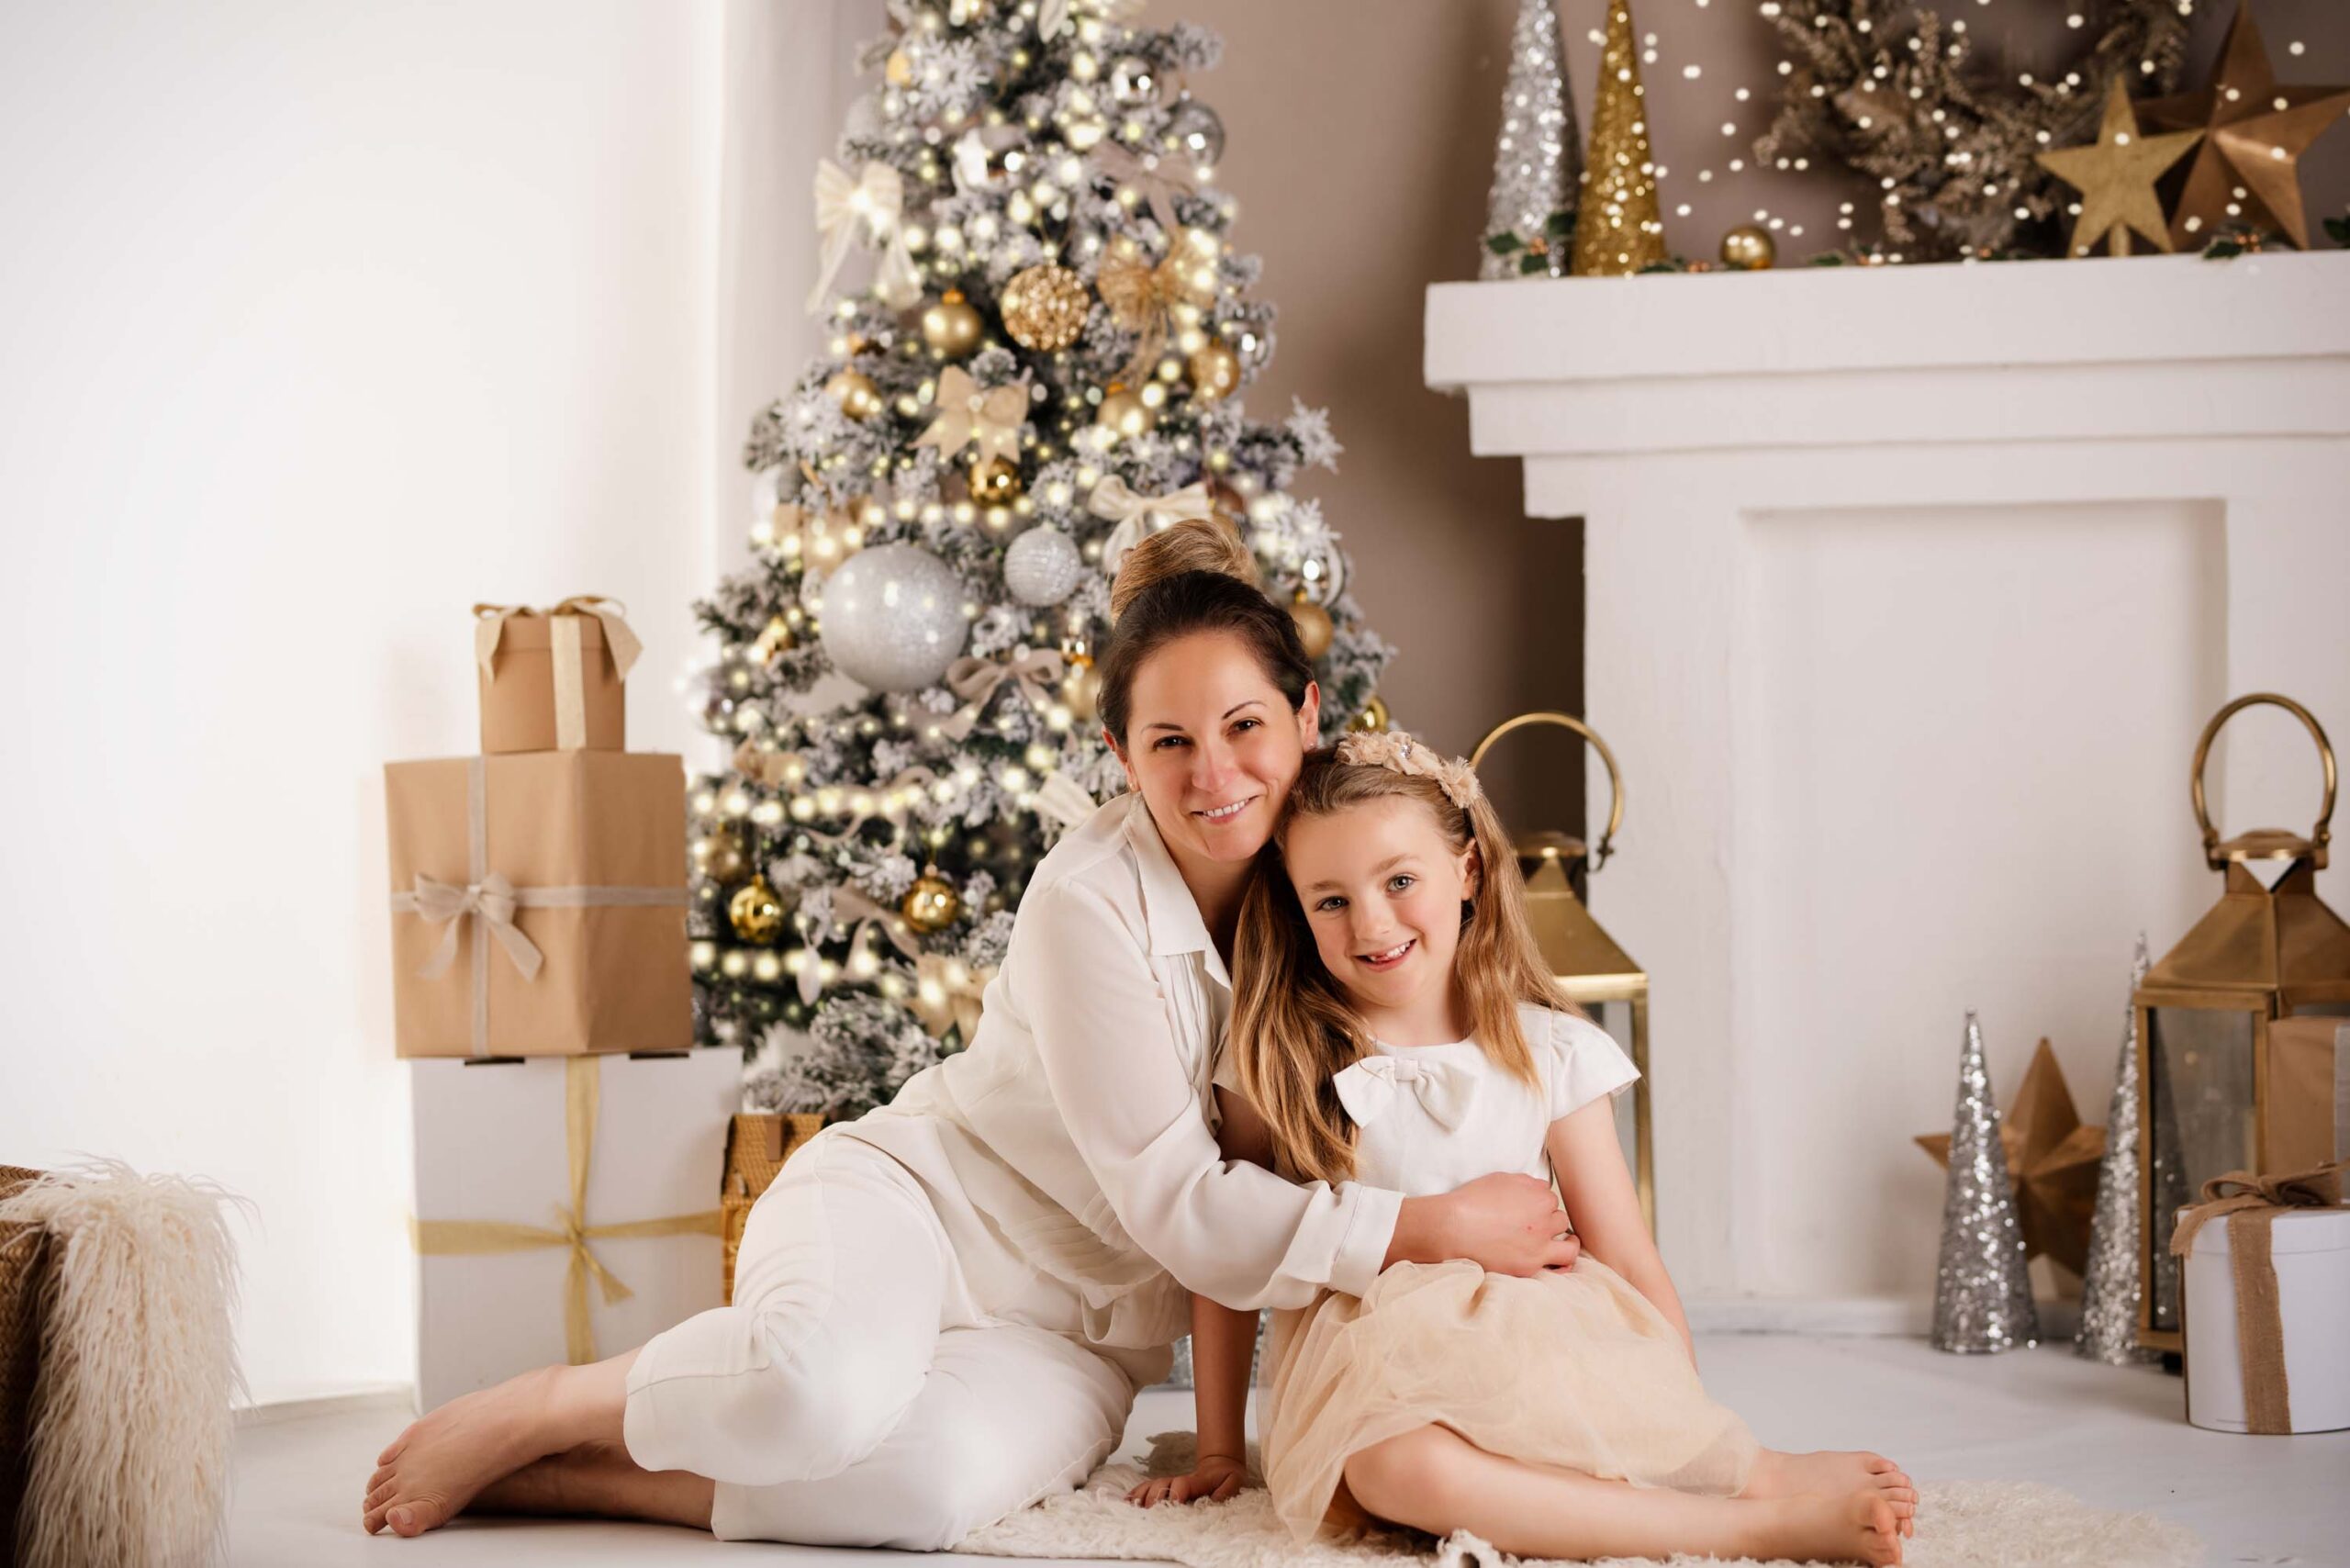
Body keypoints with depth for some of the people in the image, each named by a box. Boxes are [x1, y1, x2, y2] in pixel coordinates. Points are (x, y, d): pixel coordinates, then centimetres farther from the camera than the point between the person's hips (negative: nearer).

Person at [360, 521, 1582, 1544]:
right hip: (908, 1197, -4)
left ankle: (570, 1478, -13)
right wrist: (1438, 1227, -22)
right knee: (825, 1385, -41)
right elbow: (1177, 1208, -20)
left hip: (1071, 1330, 4)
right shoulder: (1092, 899, -18)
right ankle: (538, 1409, -9)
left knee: (933, 1484, -34)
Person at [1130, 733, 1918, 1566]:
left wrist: (1697, 1436, -4)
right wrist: (1217, 1453, 7)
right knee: (1399, 1467, -37)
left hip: (1528, 1348, 1)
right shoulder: (1278, 1060, 1)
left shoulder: (1546, 1054, 3)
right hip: (1367, 1364, -1)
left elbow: (1629, 1264, 4)